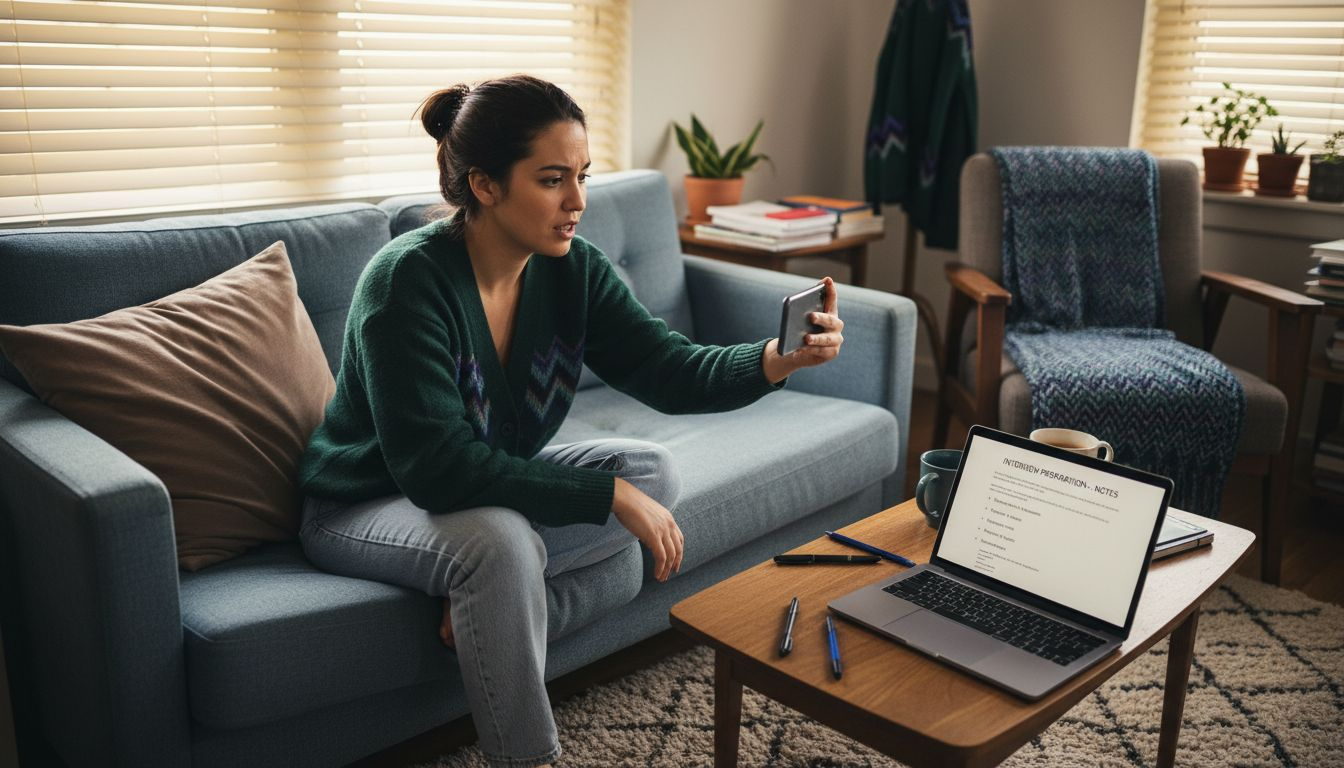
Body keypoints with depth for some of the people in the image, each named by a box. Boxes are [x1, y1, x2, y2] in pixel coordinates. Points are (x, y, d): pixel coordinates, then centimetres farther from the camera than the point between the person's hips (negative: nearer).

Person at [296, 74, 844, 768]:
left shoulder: (571, 269, -9)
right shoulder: (406, 280, -28)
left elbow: (670, 371, -14)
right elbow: (439, 469, -33)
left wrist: (776, 360, -35)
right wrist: (610, 495, -34)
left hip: (495, 484, 6)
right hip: (365, 507, -6)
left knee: (654, 471, -10)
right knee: (500, 539, -36)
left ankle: (482, 594, -12)